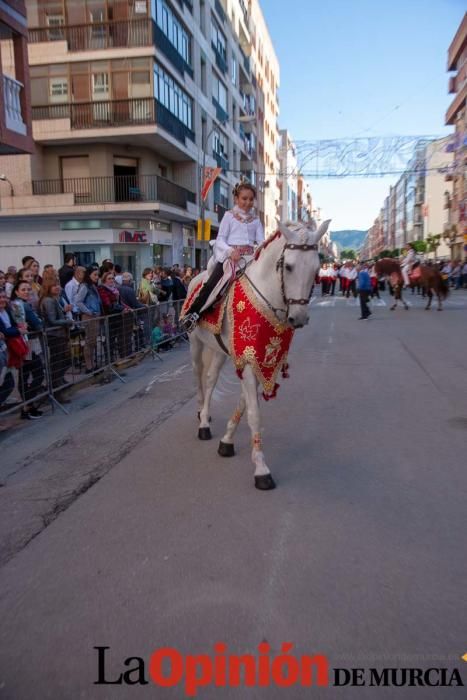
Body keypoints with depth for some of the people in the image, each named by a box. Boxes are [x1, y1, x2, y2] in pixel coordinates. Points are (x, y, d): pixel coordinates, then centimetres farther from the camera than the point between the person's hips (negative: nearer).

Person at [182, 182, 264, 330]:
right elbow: (220, 240, 0)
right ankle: (191, 313, -10)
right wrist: (231, 251, -20)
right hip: (230, 256, -3)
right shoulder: (229, 216, 8)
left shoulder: (255, 219, 17)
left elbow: (261, 241, 8)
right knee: (210, 284, -18)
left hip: (250, 257, 4)